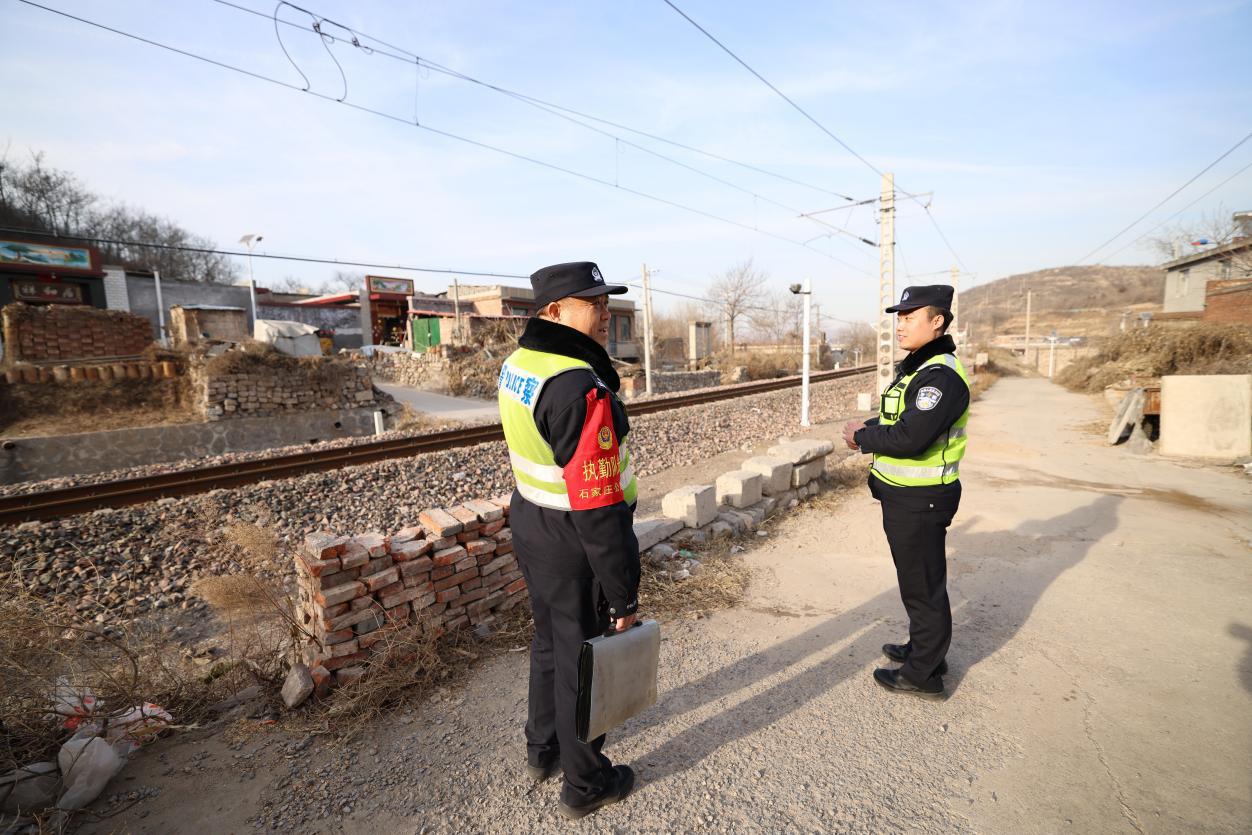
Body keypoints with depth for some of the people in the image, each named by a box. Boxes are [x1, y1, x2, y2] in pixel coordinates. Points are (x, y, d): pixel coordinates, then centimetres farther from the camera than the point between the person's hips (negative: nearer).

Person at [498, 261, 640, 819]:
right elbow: (596, 509, -27)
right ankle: (585, 784, 39)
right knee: (582, 660, 13)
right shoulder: (582, 389, -28)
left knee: (550, 640, 27)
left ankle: (543, 749, 52)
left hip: (530, 525, 9)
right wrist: (623, 596, -18)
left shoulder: (518, 363, 1)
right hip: (575, 547, -9)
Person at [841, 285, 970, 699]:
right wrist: (868, 429, -1)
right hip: (905, 495, 10)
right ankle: (923, 648, 41)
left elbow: (909, 438, -30)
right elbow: (896, 421, 18)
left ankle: (924, 674, 21)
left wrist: (861, 437, -15)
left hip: (920, 501, -10)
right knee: (918, 580, 23)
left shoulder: (941, 375, -22)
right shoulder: (915, 366, 12)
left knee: (923, 586, 4)